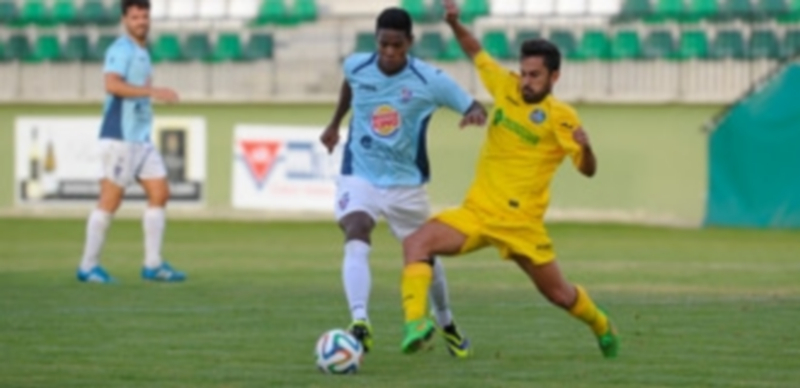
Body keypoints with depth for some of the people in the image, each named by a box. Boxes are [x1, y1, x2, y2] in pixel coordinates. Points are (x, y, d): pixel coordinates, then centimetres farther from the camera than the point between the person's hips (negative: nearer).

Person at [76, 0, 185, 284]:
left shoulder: (141, 52, 19)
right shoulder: (121, 50, -11)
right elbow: (112, 85, -27)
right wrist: (153, 91, -31)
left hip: (141, 138, 9)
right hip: (120, 137, -9)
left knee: (160, 194, 3)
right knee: (110, 199, -6)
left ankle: (153, 265, 5)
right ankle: (88, 266, 1)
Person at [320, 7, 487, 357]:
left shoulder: (429, 81, -16)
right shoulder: (356, 66, -7)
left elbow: (473, 107, -11)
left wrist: (475, 113, -36)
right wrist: (335, 123, 30)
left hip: (406, 182, 0)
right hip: (359, 176, 0)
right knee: (356, 242, -27)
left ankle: (445, 323, 41)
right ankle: (359, 323, -36)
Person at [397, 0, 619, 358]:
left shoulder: (560, 117, -8)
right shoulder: (506, 87, 4)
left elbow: (588, 170, -9)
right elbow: (476, 51, 20)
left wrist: (585, 147, -31)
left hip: (520, 222, -3)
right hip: (476, 211, 3)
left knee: (558, 293, 9)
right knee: (416, 243, -21)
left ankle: (602, 327, 41)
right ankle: (415, 324, -30)